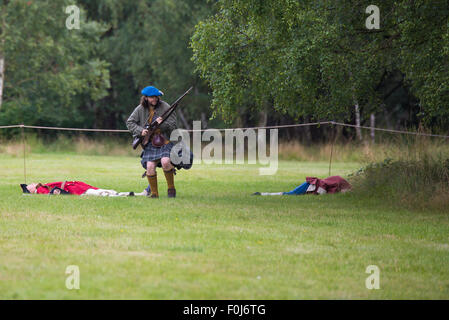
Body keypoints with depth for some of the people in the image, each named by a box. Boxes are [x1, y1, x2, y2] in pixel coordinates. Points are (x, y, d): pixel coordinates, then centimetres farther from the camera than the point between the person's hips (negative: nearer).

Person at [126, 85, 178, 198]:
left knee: (165, 161, -27)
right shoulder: (140, 109, 5)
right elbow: (129, 122, 10)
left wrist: (162, 124, -23)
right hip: (150, 143, 3)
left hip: (165, 141, -3)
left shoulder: (165, 107, -3)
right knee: (150, 166, -15)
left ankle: (171, 188, -7)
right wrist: (140, 131, -6)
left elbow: (173, 126, -4)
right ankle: (154, 193, 2)